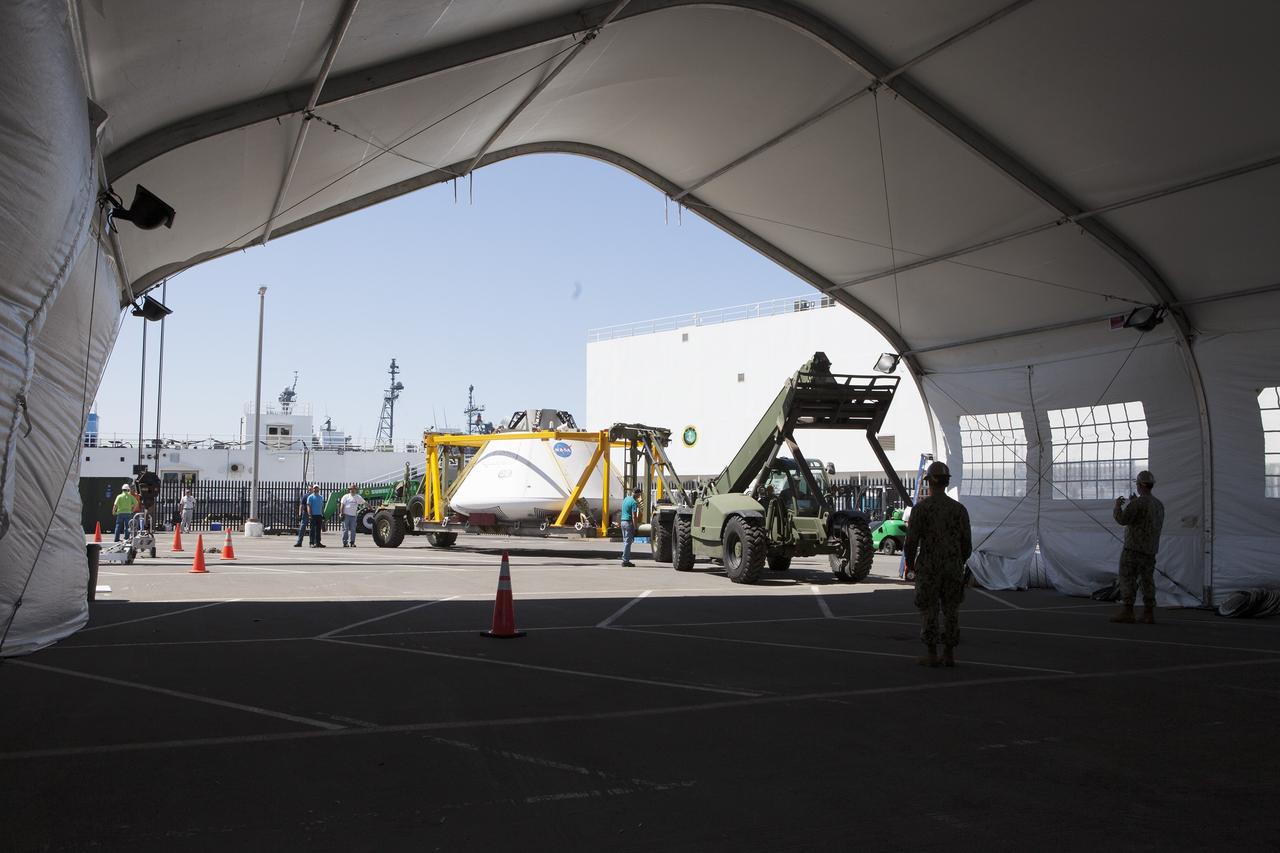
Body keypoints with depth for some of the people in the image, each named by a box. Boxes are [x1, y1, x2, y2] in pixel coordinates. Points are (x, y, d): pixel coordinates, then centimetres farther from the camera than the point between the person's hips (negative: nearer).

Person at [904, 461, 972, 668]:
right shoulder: (959, 509, 1)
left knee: (928, 611, 4)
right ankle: (949, 654, 14)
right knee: (951, 611, 11)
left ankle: (931, 655, 6)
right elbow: (966, 544, 3)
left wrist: (909, 563, 8)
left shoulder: (920, 508, -9)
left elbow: (911, 541, -10)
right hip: (953, 568, 3)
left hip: (928, 569, -3)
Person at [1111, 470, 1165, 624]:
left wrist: (1118, 505, -2)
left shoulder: (1138, 503, -14)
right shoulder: (1159, 504, 13)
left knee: (1127, 579, -4)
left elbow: (1122, 519, -19)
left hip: (1133, 549, -8)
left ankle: (1127, 612, -7)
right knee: (1147, 581, 8)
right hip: (1151, 550, 8)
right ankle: (1149, 614, 6)